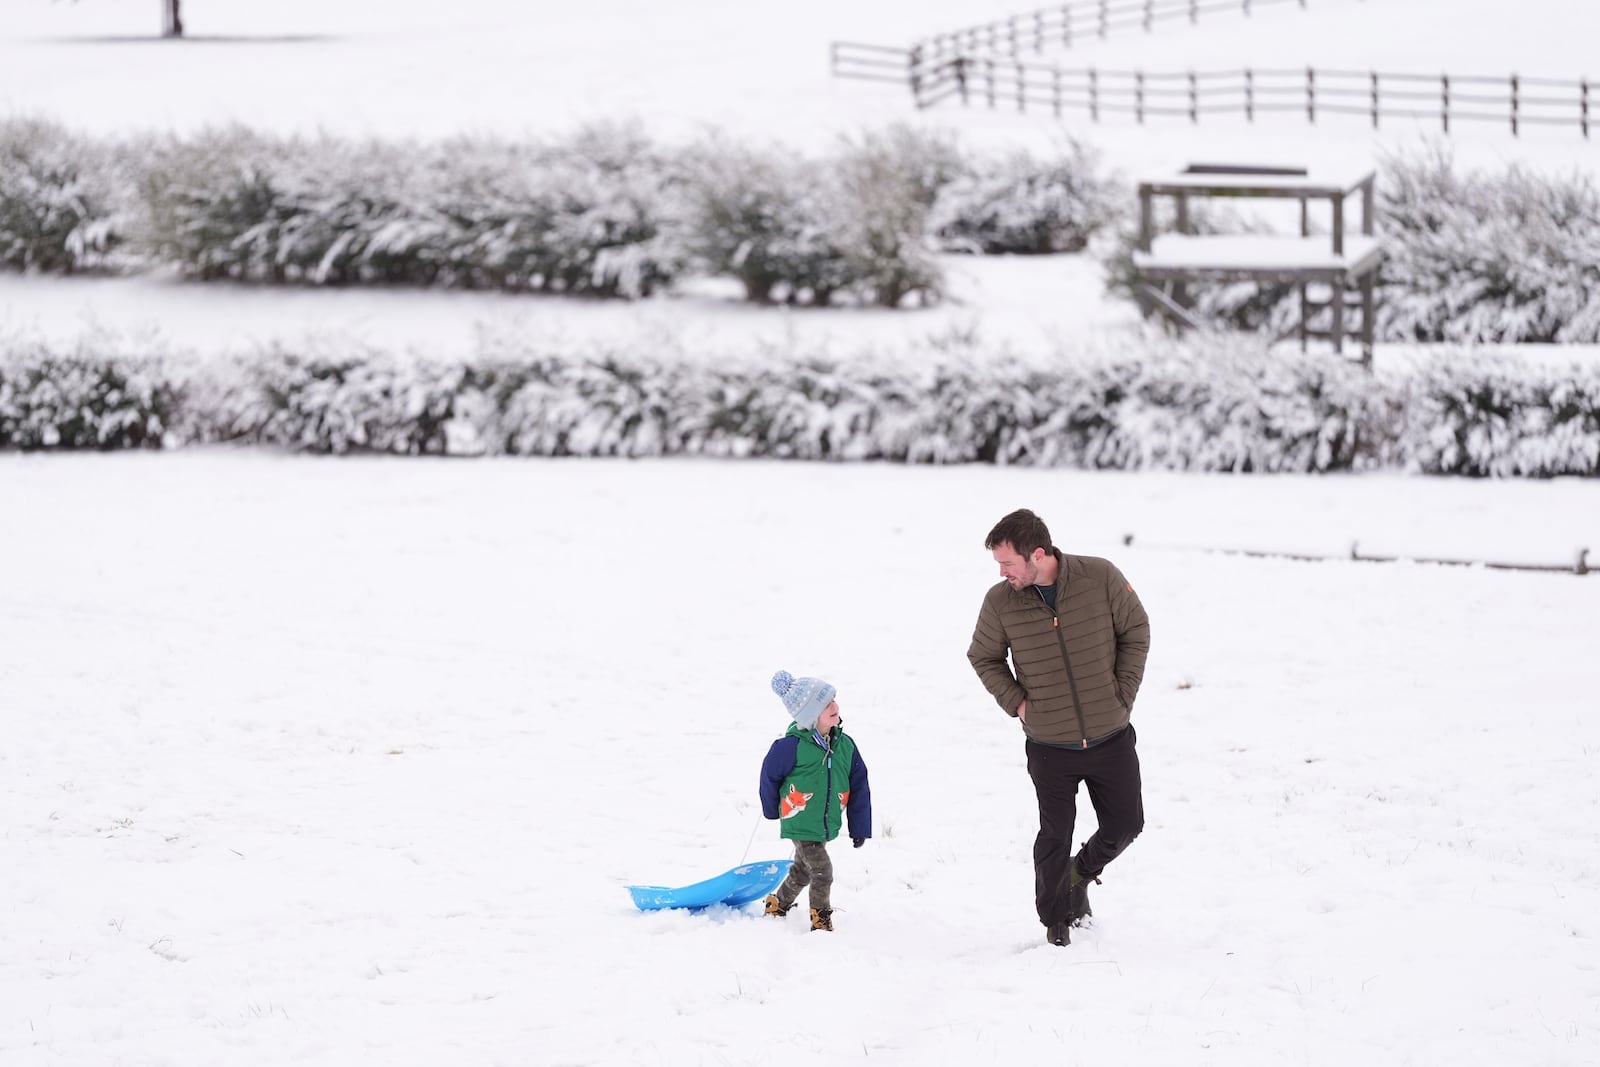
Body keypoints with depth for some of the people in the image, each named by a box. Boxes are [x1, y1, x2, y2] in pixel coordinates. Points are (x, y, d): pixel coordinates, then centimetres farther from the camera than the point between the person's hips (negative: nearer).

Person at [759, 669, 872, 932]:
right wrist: (772, 810, 9)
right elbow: (770, 775, -5)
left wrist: (859, 827, 4)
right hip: (800, 824, -6)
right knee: (822, 872, -13)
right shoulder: (792, 746, -22)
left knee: (802, 871, 21)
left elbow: (859, 787, 2)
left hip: (826, 826, 6)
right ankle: (821, 921, 6)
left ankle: (776, 907, 42)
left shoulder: (845, 745, -5)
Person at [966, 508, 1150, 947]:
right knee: (1055, 836, 1)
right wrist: (1016, 702, -5)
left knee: (1124, 824, 9)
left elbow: (1135, 630, 2)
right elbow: (983, 657, 7)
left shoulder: (1101, 578, -13)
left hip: (1111, 739, 1)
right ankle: (1055, 920, 19)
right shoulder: (1000, 602, -11)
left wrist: (1123, 691, -4)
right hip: (1049, 746, -1)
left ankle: (1082, 872, 38)